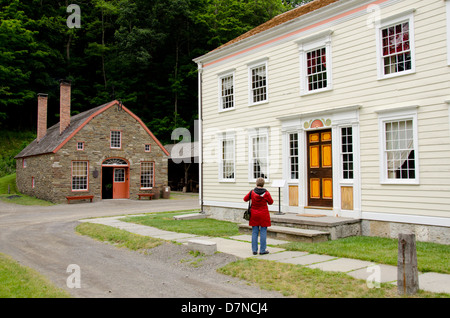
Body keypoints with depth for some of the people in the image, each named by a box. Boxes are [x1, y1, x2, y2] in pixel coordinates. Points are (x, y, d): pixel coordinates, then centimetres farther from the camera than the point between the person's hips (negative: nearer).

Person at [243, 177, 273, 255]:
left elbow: (245, 199, 7)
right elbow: (271, 202, 3)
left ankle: (254, 250, 11)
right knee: (263, 232, 4)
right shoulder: (266, 193, -11)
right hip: (263, 214, -2)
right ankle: (262, 250, 7)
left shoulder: (252, 192, -6)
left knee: (254, 232, 8)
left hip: (254, 214, 3)